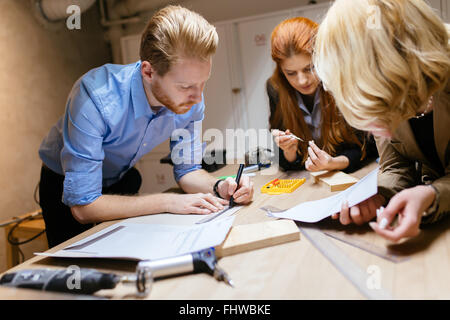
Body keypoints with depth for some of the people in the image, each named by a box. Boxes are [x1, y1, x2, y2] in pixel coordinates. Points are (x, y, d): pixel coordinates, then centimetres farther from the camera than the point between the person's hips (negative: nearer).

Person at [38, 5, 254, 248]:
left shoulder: (190, 100, -24)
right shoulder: (95, 98, -40)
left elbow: (187, 169, -9)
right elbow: (83, 206, -37)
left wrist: (218, 188, -30)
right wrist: (168, 202, -38)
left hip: (122, 180, 4)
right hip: (65, 185, -3)